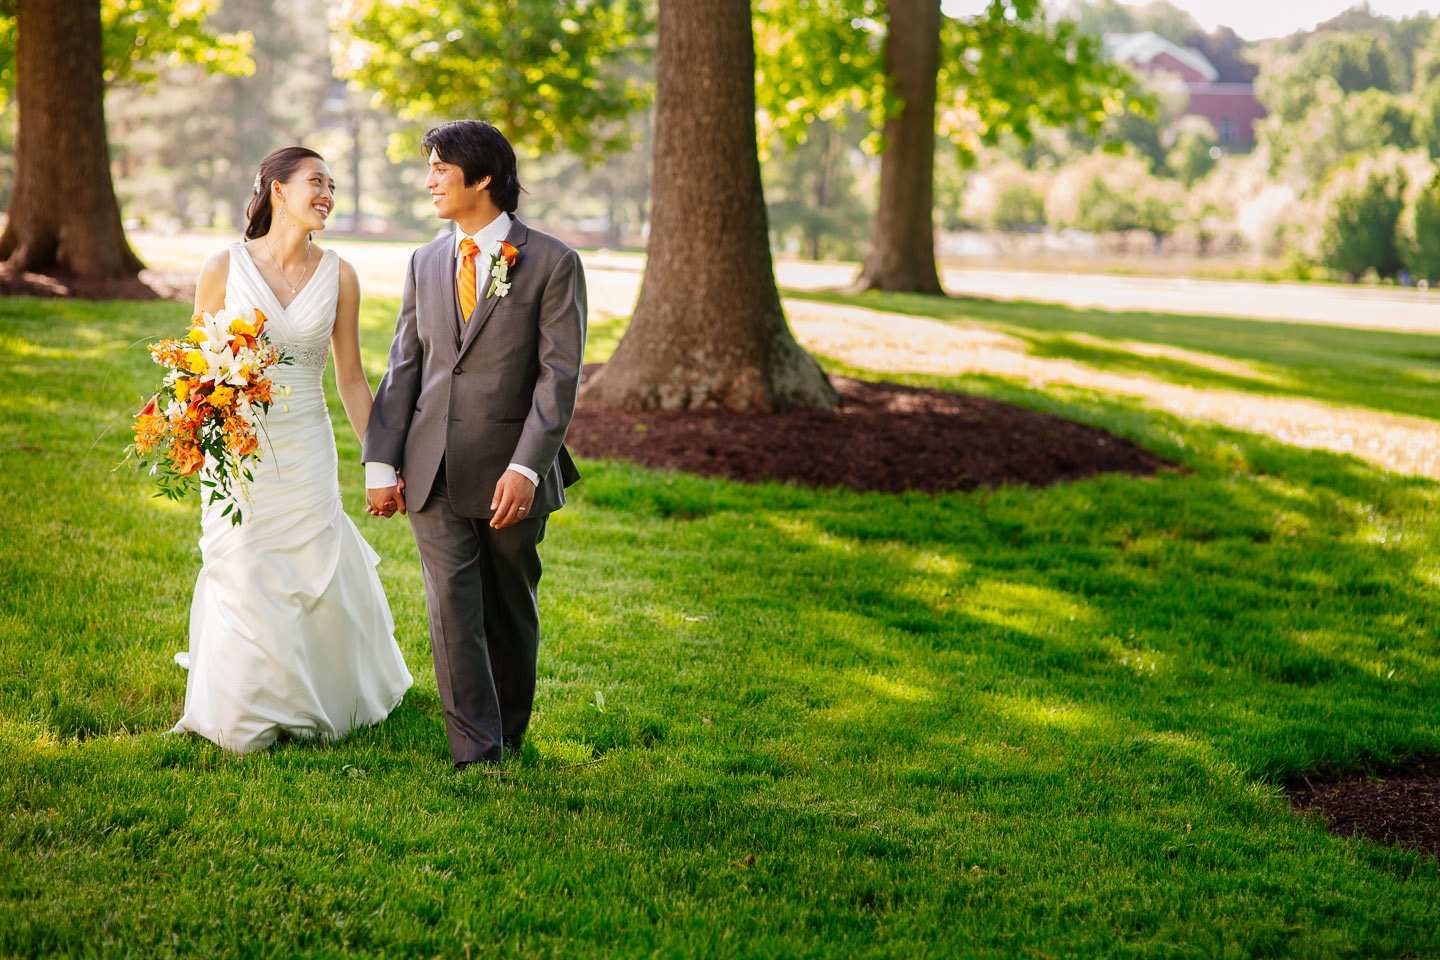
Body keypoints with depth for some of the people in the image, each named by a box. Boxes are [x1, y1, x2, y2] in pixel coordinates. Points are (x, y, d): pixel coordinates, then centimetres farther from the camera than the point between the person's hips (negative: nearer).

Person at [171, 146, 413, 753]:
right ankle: (244, 719, 21)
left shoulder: (337, 277, 1)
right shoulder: (225, 268, -5)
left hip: (306, 452, 2)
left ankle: (308, 705, 29)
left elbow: (351, 379, 6)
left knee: (316, 582, 4)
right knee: (244, 584, 1)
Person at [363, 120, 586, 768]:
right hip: (433, 471, 3)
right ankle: (476, 756, -2)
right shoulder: (425, 264, 11)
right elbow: (403, 367, 11)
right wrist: (382, 463, 3)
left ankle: (508, 733, 30)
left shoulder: (551, 264, -4)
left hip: (510, 473, -3)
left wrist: (526, 468, -19)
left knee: (511, 613, 11)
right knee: (454, 614, -4)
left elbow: (559, 375, -10)